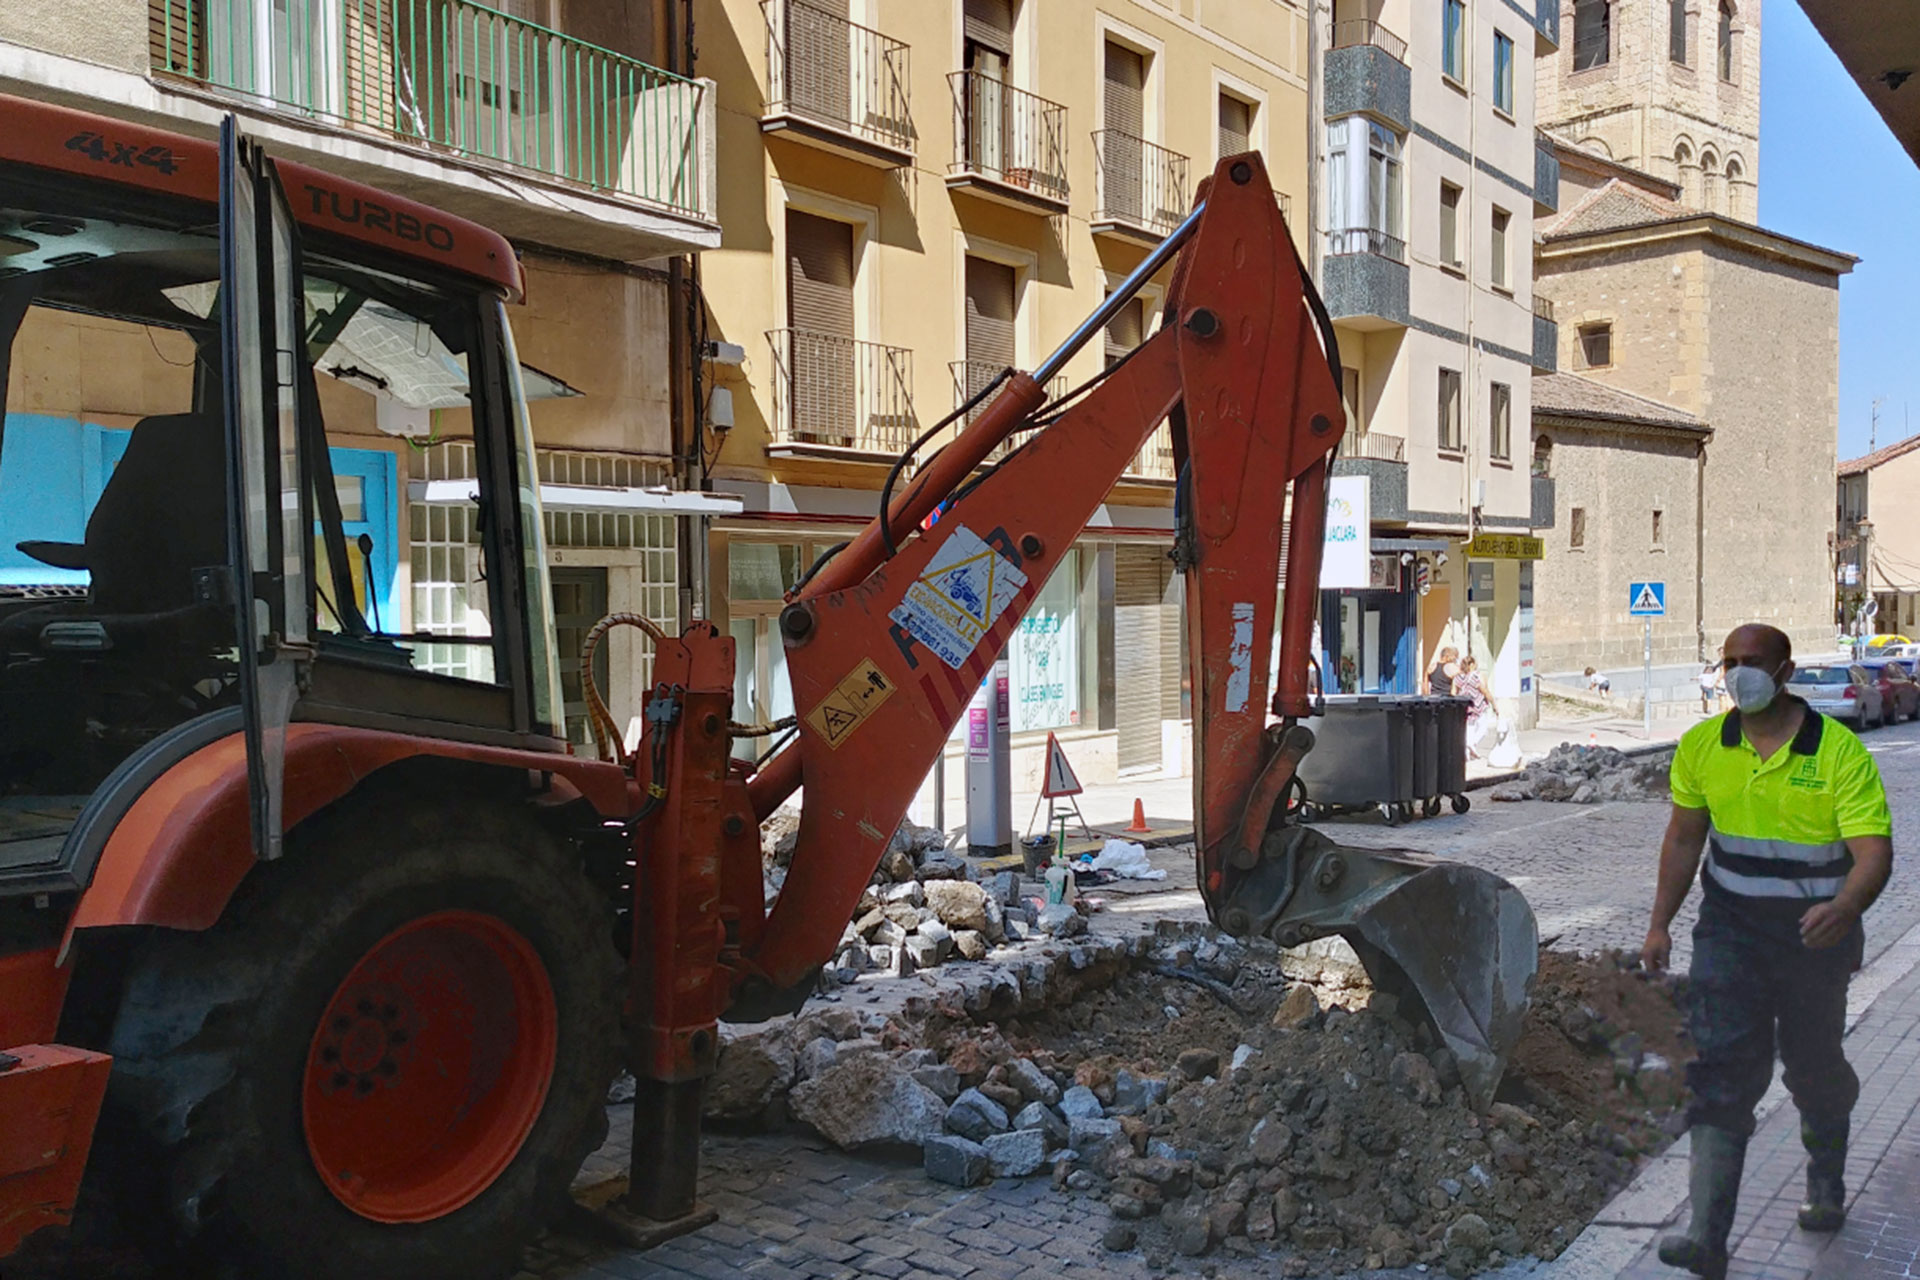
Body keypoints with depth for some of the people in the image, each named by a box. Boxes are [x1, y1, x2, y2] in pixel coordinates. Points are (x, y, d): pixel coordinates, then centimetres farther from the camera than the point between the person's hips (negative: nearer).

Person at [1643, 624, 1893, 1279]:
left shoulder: (1840, 751, -15)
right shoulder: (1701, 746, -3)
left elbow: (1873, 850, -21)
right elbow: (1683, 839, 9)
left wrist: (1844, 908, -41)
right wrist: (1660, 924, 7)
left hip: (1815, 936, -2)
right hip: (1729, 930, 2)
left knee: (1814, 1067, 17)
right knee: (1719, 1070, -9)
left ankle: (1826, 1185, 47)